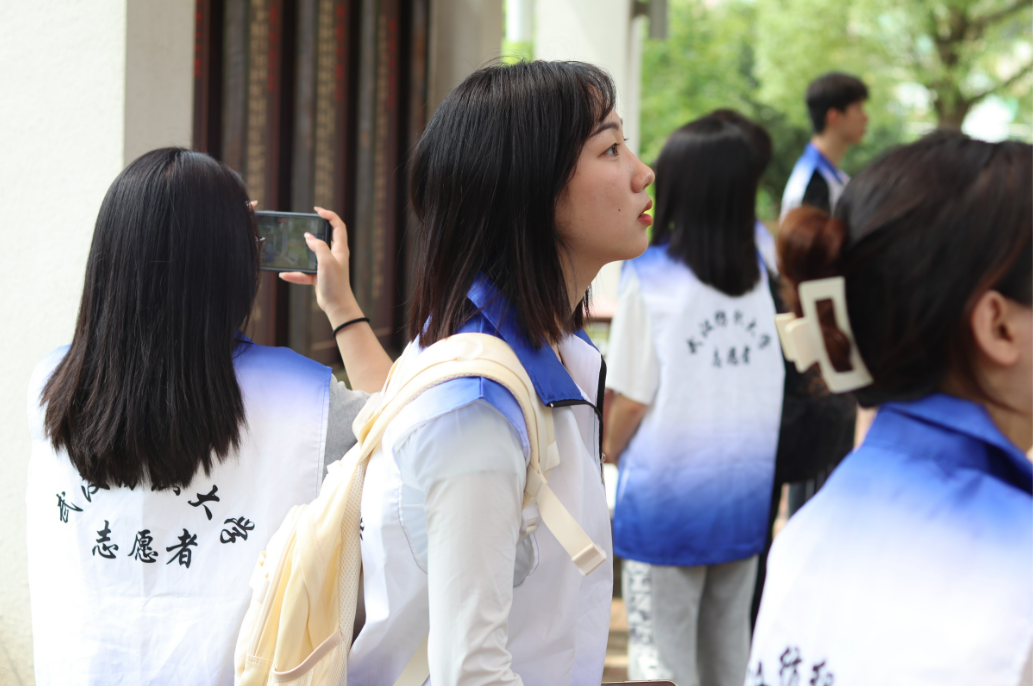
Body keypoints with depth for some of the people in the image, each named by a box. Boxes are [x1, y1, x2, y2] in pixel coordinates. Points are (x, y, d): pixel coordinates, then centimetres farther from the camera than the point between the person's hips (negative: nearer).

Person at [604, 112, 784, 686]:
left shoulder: (652, 277, -11)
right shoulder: (763, 269, 1)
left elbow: (632, 400, -8)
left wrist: (603, 458, 6)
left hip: (668, 495, -4)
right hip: (745, 494, 4)